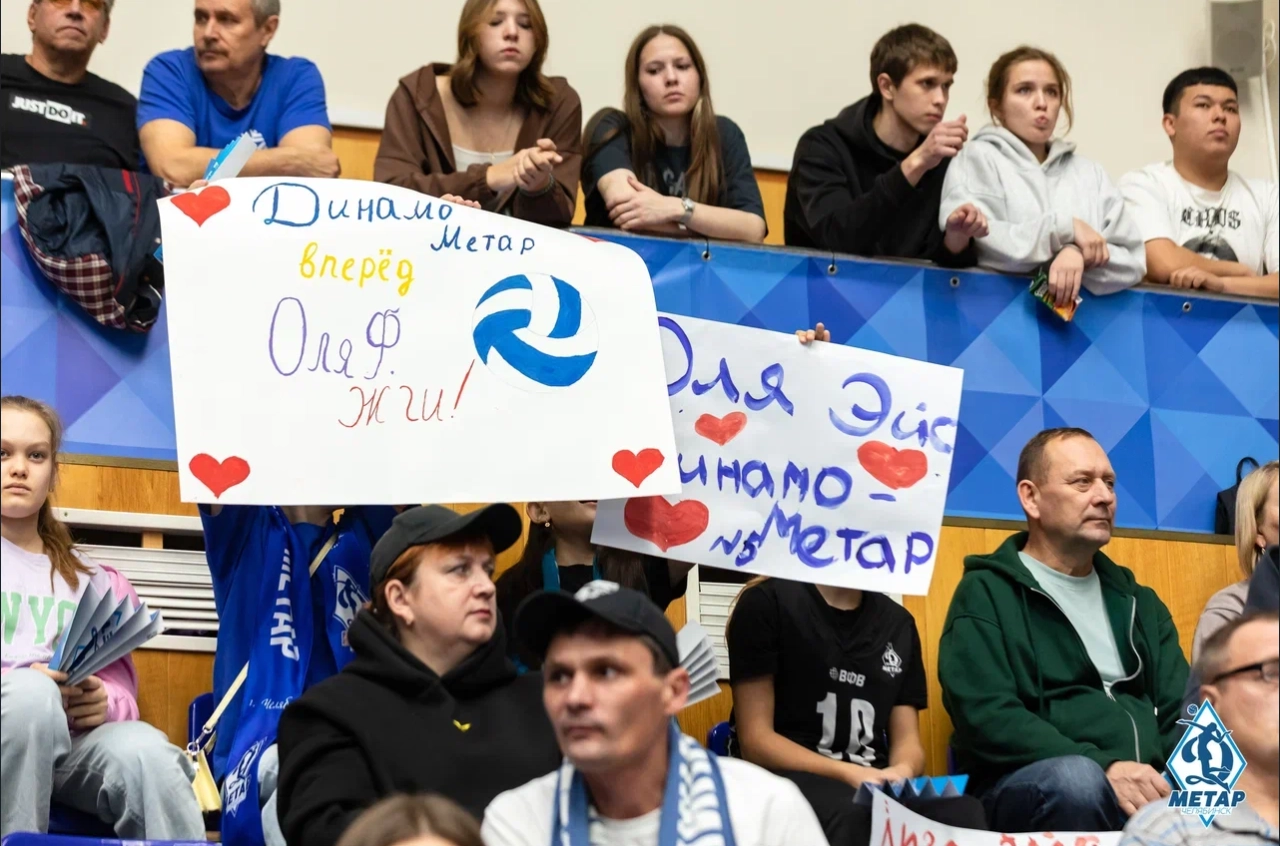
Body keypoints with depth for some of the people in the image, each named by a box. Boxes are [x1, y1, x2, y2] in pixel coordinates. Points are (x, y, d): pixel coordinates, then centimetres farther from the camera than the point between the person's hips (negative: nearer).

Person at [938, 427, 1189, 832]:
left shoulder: (1138, 603, 23)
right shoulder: (986, 594, 4)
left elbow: (1180, 713, 15)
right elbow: (986, 716, -10)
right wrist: (1103, 768, -21)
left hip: (1148, 786, 3)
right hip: (1027, 787, -3)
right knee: (1076, 779, -38)